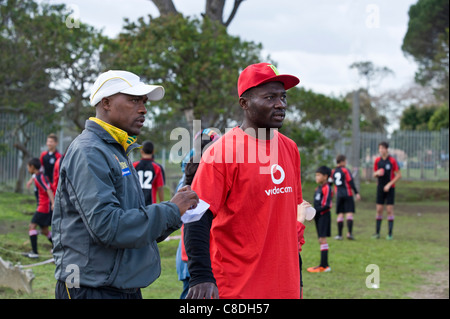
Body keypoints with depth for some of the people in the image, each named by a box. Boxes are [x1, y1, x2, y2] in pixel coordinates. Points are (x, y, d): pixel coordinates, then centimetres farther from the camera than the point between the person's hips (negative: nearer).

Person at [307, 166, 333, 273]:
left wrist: (315, 211, -19)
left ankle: (324, 265, -10)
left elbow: (327, 205, -18)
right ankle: (324, 264, 15)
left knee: (322, 239, -10)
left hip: (324, 215, -9)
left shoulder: (327, 188, -12)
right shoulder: (318, 188, 16)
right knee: (321, 239, 10)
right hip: (318, 216, 9)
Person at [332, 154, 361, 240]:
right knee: (349, 213, -5)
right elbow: (351, 182, -10)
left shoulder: (333, 172, 8)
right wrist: (356, 193, -9)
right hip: (347, 194, -4)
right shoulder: (345, 170, -7)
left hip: (338, 195, 5)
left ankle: (339, 234, 3)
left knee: (340, 214, 6)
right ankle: (349, 233, -15)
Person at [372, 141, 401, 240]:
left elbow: (399, 175, -7)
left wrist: (389, 184, -14)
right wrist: (377, 173, -11)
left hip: (390, 188, -4)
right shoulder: (377, 160, 5)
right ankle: (377, 232, 7)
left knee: (390, 210, -3)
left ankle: (390, 233, 2)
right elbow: (374, 174, 13)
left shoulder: (392, 161, -8)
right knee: (379, 209, 2)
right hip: (380, 188, 4)